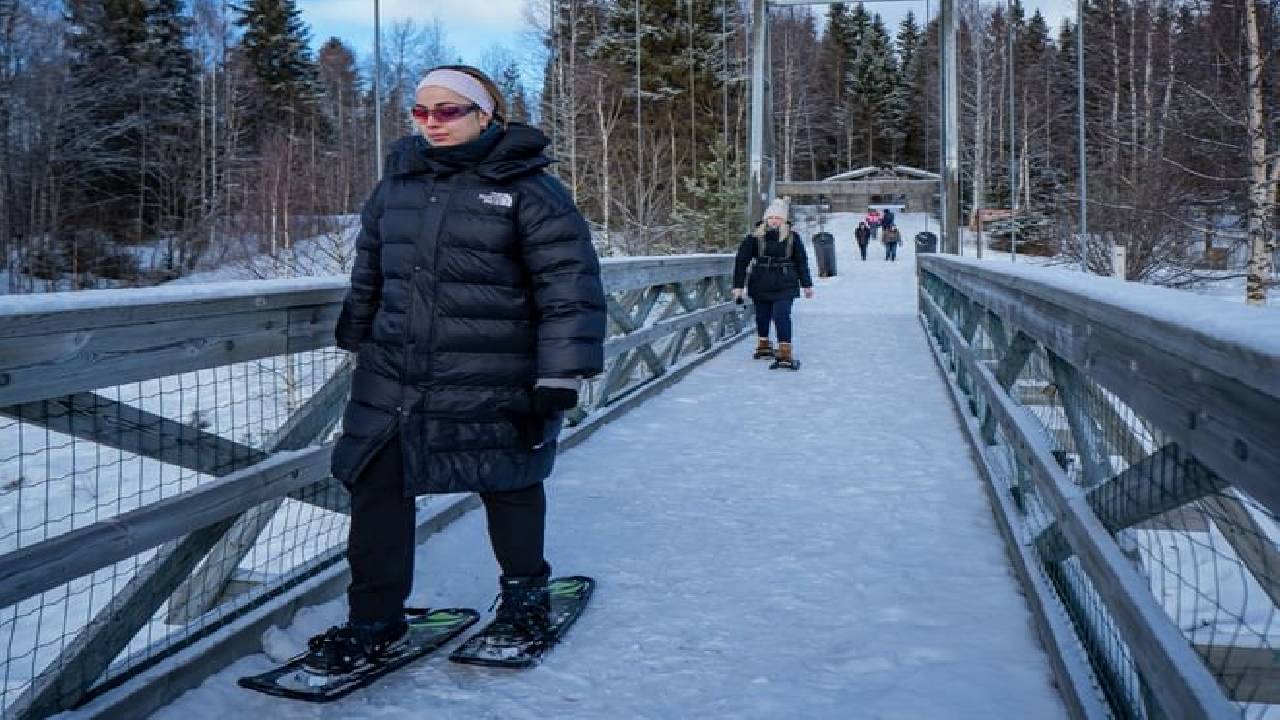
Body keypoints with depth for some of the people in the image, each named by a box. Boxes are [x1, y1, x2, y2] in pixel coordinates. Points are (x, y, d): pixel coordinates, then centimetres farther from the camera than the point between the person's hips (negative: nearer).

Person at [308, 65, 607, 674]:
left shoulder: (528, 189, -9)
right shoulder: (396, 186, 8)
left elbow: (571, 286, -12)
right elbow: (368, 274, 21)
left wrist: (560, 379, -16)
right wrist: (356, 342, 26)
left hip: (494, 385, -4)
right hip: (392, 381, 5)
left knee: (509, 486, 14)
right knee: (377, 488, 4)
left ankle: (524, 587, 39)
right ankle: (374, 618, 20)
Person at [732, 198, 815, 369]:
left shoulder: (792, 237, -2)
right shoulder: (755, 237, -4)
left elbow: (801, 261, 6)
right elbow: (741, 261, -1)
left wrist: (806, 284, 9)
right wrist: (738, 285, -2)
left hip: (785, 286, -2)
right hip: (761, 285, 2)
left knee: (781, 316, -15)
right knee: (762, 316, 15)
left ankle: (785, 353, -14)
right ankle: (763, 345, 38)